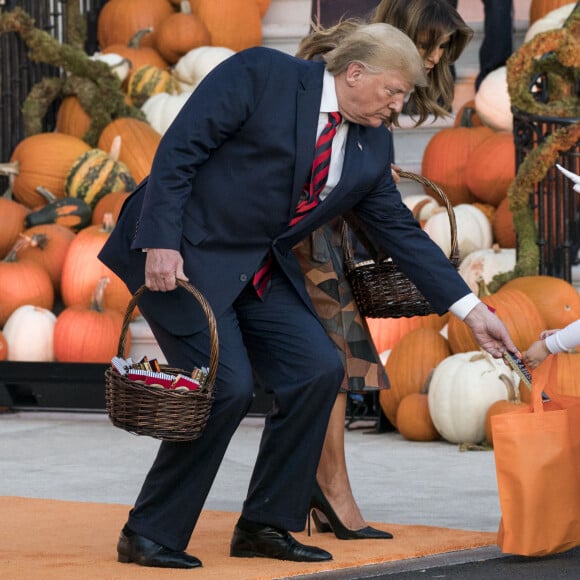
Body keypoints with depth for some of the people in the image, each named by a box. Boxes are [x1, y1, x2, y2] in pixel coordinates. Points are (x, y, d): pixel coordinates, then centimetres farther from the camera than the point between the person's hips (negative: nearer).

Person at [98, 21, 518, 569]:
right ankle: (150, 535, -4)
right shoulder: (259, 74, -13)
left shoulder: (371, 145, 7)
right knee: (227, 384, -18)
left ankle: (264, 526, 7)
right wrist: (162, 243, -24)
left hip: (259, 275, 7)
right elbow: (178, 149, -16)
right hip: (183, 255, -7)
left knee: (317, 370, -5)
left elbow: (399, 230, 11)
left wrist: (471, 309, 6)